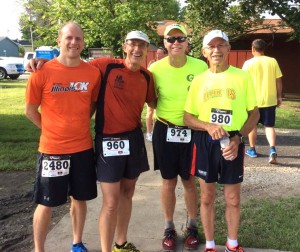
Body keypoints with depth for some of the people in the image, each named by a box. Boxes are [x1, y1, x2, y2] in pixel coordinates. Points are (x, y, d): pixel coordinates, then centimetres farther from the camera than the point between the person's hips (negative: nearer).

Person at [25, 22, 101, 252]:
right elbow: (30, 109, -1)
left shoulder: (93, 72, -2)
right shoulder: (42, 72, -10)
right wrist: (51, 129, 0)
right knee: (46, 203, 7)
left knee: (80, 198, 15)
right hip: (52, 149, -3)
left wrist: (78, 125, 5)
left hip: (83, 147, 3)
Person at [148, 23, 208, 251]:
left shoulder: (200, 67, -8)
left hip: (192, 131, 0)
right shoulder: (156, 68, -7)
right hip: (165, 131, 0)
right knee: (169, 182, 11)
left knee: (190, 181, 12)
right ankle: (169, 228, 30)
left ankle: (192, 226, 33)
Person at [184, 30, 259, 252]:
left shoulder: (242, 77, -3)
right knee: (207, 197, 12)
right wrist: (208, 126, -17)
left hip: (233, 142, -1)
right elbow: (188, 118, 3)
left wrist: (238, 138, -13)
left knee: (233, 199, 11)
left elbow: (254, 113, 2)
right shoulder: (199, 80, 1)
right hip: (205, 142, 1)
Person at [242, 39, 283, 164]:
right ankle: (272, 150, -12)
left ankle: (252, 150, 23)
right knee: (269, 126, 7)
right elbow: (278, 81, 1)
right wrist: (279, 96, 11)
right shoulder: (273, 61, 0)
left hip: (253, 100, -1)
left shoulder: (248, 63, -6)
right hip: (269, 100, 2)